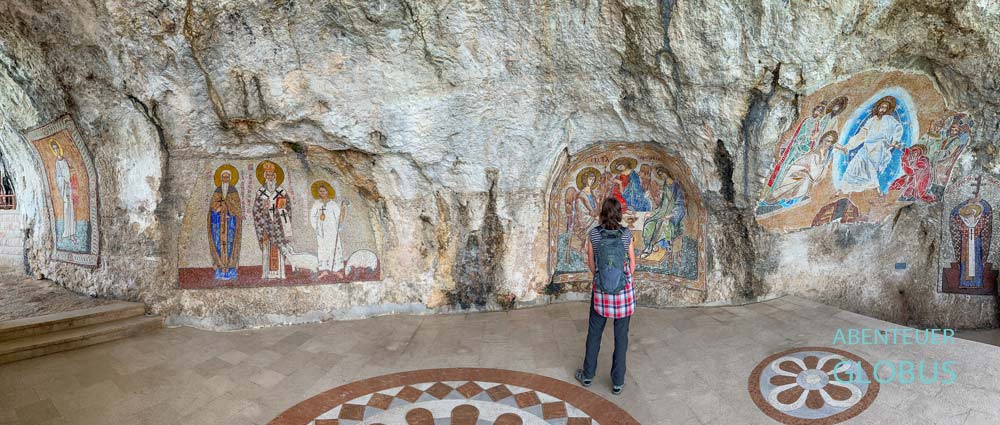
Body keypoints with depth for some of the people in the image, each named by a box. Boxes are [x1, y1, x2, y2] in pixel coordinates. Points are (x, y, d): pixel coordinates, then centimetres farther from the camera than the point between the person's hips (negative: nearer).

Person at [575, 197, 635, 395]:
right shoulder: (626, 234, -7)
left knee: (594, 332, 15)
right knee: (621, 335, 9)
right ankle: (617, 381, 17)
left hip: (601, 288, 1)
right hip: (624, 287, 0)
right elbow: (632, 263, 1)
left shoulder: (594, 233, -6)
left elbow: (591, 263, 2)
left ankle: (588, 375, 29)